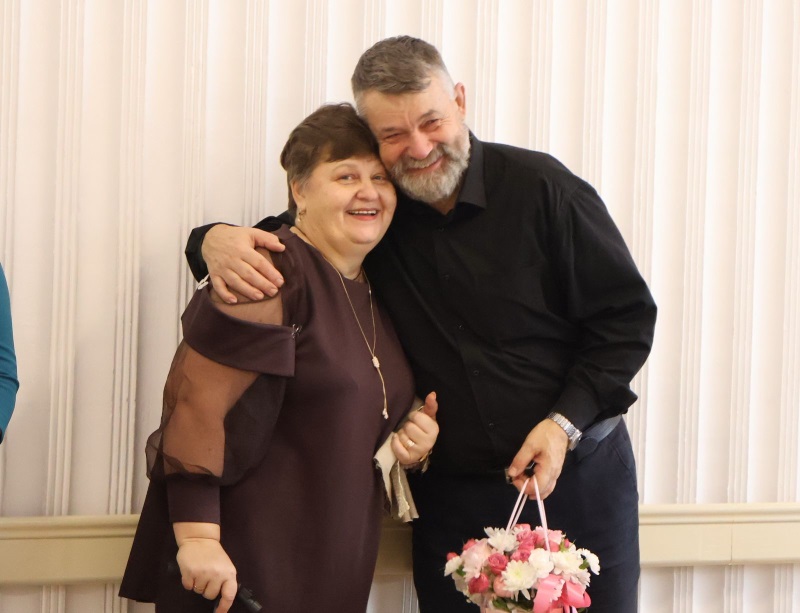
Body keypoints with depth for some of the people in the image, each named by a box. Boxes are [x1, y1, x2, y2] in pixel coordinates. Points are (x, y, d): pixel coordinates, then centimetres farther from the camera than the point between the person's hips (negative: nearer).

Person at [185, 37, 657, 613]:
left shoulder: (541, 187, -11)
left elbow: (627, 315, -6)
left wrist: (566, 421, -16)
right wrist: (215, 240, -18)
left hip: (579, 475, -2)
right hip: (451, 495, 2)